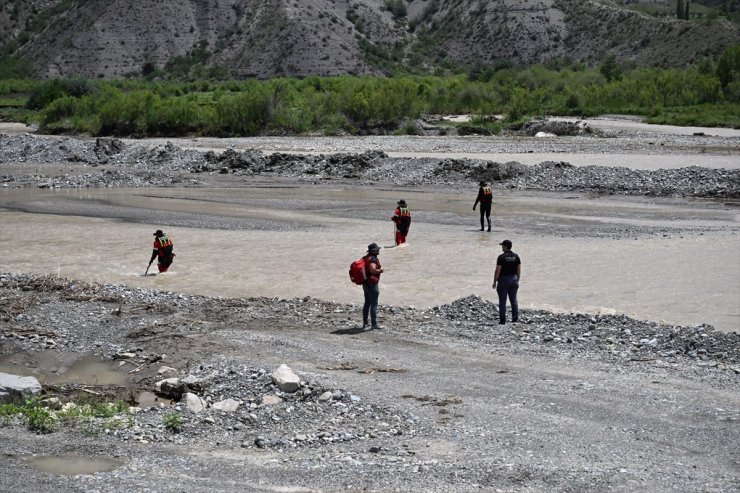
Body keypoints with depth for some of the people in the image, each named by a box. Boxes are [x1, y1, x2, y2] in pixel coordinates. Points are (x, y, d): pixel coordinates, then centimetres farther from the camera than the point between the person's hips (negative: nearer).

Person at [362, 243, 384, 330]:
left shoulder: (366, 258, 10)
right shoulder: (373, 259, -18)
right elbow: (372, 269, -31)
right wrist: (380, 270, -13)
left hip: (365, 283, 9)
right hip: (372, 284, -9)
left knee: (367, 303, 16)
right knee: (374, 304, -4)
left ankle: (365, 323, 21)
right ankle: (374, 324, -3)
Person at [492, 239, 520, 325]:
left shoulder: (501, 257, -13)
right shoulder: (516, 256, 3)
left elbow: (498, 270, -13)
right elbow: (519, 270, 6)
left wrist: (495, 282, -5)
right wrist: (517, 280, 15)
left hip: (503, 280, -5)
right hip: (513, 280, 5)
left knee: (502, 301, 0)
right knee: (514, 300, 10)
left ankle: (502, 320, 0)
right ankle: (515, 318, 8)